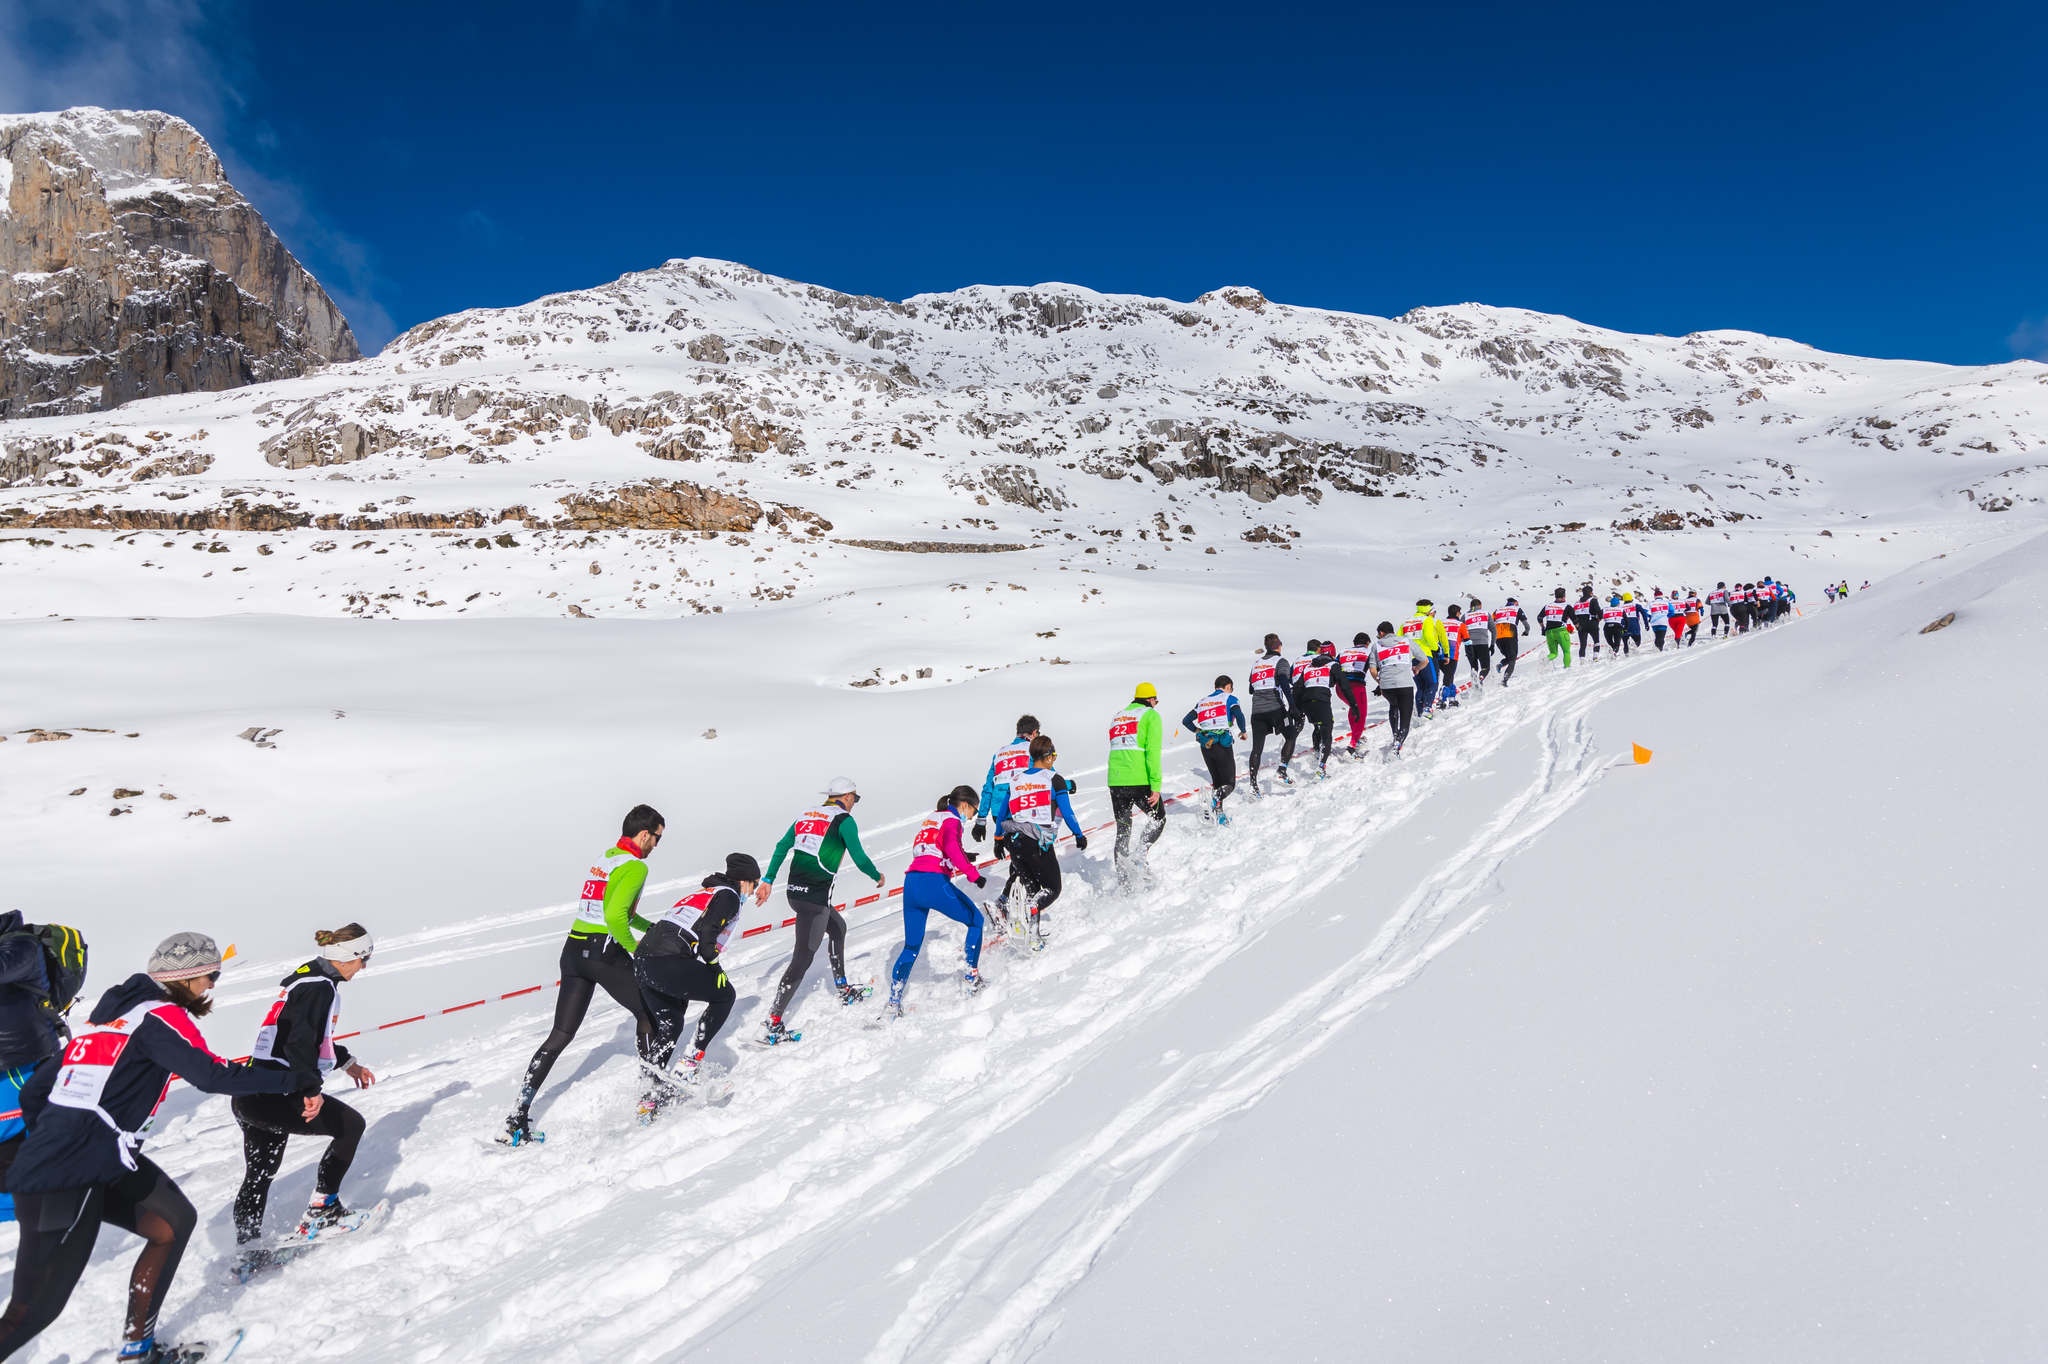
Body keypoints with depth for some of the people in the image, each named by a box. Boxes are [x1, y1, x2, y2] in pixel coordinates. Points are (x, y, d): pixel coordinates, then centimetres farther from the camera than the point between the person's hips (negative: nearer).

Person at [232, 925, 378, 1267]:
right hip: (275, 1095, -10)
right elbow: (300, 1041, -24)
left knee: (258, 1175, 18)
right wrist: (312, 1090, -22)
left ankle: (247, 1249, 20)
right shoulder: (320, 986, -13)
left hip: (250, 1095, 10)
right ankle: (321, 1208, 9)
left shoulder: (306, 976, 18)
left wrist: (346, 1063, 36)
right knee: (351, 1125, 5)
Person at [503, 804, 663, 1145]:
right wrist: (634, 947, -7)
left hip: (573, 950, 8)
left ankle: (518, 1117, 8)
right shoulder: (635, 866, -11)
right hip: (604, 953, -8)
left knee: (560, 1035, 10)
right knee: (647, 1011, 11)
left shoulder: (601, 859, 17)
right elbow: (615, 916, -22)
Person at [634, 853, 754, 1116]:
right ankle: (693, 1061, 4)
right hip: (669, 963, -9)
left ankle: (651, 1095, 19)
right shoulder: (729, 896, 2)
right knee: (725, 995, 10)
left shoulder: (702, 892, 29)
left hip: (642, 960, 9)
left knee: (669, 1027, 22)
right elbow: (706, 932, -13)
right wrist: (716, 969, -3)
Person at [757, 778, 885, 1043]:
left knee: (838, 926, 29)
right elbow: (859, 857, -5)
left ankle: (843, 990, 38)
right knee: (803, 959, -6)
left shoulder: (806, 815, 15)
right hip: (815, 897, -8)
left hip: (795, 891, 8)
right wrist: (877, 877, 12)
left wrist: (768, 880, 13)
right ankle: (773, 1024, -9)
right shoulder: (843, 819, -5)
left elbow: (781, 847, 12)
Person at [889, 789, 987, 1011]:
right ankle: (971, 976, 13)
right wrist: (973, 874, -19)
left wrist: (962, 860, 39)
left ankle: (894, 1001, 7)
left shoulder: (931, 817, 25)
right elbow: (951, 847, -19)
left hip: (911, 883, 7)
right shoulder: (951, 820, 1)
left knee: (911, 947, 16)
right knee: (975, 920, 15)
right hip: (934, 882, -7)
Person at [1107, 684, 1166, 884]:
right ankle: (1139, 857, -7)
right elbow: (1153, 751, -10)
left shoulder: (1117, 716, 20)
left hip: (1115, 782, 5)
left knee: (1122, 830, 14)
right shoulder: (1151, 715, 1)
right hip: (1140, 781, -5)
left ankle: (1123, 879, 11)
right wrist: (1155, 786, -13)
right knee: (1158, 819, 15)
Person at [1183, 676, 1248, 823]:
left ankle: (1217, 812, 4)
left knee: (1217, 781, 18)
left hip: (1205, 745, 5)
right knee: (1229, 783, -1)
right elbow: (1239, 715, -12)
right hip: (1222, 743, -5)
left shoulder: (1202, 701, 18)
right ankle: (1217, 796, -32)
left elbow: (1186, 721, 16)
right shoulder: (1229, 698, 5)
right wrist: (1243, 731, 5)